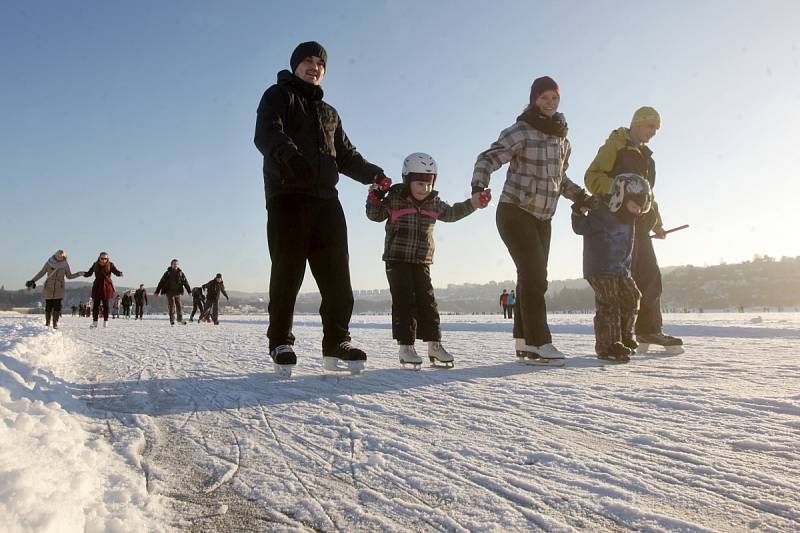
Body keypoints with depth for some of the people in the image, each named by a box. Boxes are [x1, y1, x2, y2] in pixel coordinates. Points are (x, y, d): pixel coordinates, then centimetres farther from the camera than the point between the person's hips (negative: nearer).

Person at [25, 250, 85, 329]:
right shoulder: (49, 263, -1)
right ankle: (47, 322, 13)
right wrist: (33, 280, 9)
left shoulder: (65, 265, 0)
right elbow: (41, 273, 9)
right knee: (48, 306, 0)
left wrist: (79, 274, -3)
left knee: (57, 306, -8)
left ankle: (55, 323, 0)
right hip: (48, 288, 0)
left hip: (59, 289, 0)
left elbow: (69, 276, 9)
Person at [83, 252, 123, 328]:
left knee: (106, 305, 1)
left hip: (107, 287, -2)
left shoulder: (110, 265, -5)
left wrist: (119, 274, -39)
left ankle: (105, 321, 12)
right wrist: (84, 274, -18)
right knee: (95, 304, 3)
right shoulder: (95, 265, 2)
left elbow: (116, 272, -16)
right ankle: (94, 322, 10)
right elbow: (89, 273, 4)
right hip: (97, 287, 2)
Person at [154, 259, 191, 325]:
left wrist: (189, 291, -2)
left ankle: (180, 319, 17)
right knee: (172, 306, -4)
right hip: (170, 292, -3)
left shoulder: (181, 273, 5)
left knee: (179, 306, 5)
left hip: (177, 293, 3)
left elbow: (185, 282, 5)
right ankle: (172, 320, 3)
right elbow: (161, 282, -2)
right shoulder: (167, 273, -3)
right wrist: (157, 292, -4)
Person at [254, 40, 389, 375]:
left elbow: (346, 155, 25)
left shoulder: (329, 113, 31)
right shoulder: (278, 96, 11)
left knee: (336, 272, -1)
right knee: (288, 270, -7)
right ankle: (281, 343, 1)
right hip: (287, 196, -5)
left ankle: (336, 343, 4)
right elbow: (267, 133, -9)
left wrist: (371, 172, 4)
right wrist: (288, 153, -32)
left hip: (326, 199, 6)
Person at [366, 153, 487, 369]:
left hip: (422, 262, 4)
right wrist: (374, 198, -15)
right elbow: (375, 215, 4)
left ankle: (434, 344, 8)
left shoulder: (434, 203, 7)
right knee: (404, 301, -7)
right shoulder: (394, 199, -5)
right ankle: (405, 346, -3)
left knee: (427, 301, 2)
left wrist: (473, 203, 13)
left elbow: (451, 213, 21)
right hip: (397, 260, -4)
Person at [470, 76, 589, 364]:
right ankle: (539, 343, -13)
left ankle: (524, 341, 15)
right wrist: (479, 186, -31)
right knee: (534, 276, -15)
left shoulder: (561, 138, 13)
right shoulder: (520, 132, -9)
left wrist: (579, 194, 11)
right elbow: (488, 159, -14)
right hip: (515, 213, -7)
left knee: (533, 278, 7)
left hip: (542, 219, 7)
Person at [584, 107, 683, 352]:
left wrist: (657, 223, 25)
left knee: (650, 275, 8)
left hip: (639, 224, 9)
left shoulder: (645, 156, 26)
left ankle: (649, 329, 17)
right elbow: (592, 177, -12)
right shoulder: (614, 146, -1)